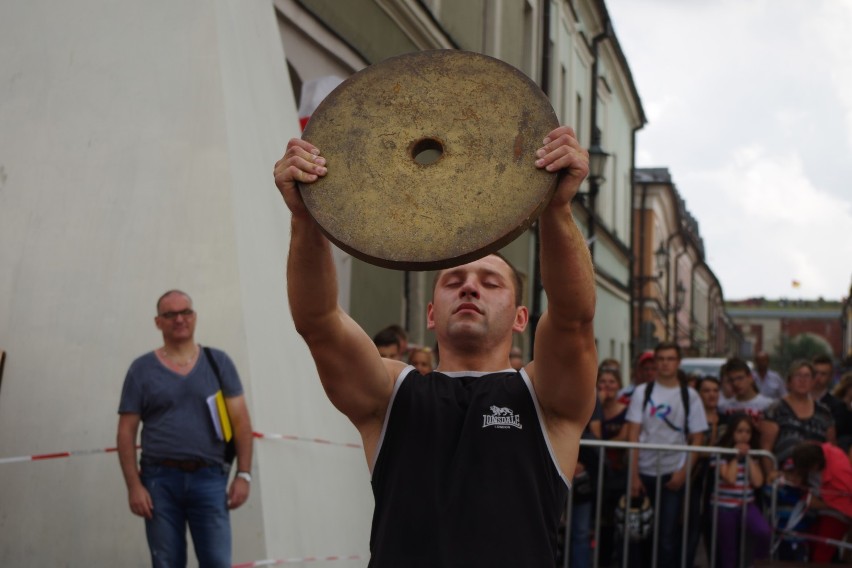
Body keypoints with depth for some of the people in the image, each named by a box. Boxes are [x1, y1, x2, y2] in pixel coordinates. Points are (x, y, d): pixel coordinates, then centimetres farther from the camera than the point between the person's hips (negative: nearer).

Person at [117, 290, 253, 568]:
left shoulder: (218, 363, 8)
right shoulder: (142, 369, 6)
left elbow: (240, 421, 5)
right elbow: (126, 431, 4)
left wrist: (243, 474, -4)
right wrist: (134, 485, -5)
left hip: (209, 479, 0)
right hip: (160, 480, 0)